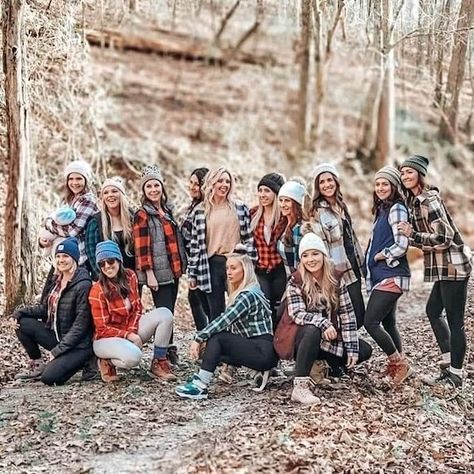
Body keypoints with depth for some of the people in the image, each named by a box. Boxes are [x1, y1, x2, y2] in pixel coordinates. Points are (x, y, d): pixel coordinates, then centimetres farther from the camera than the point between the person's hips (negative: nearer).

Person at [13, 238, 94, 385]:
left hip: (78, 345, -8)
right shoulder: (57, 280, 7)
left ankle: (78, 362, 4)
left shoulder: (83, 285, -18)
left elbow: (81, 324, -19)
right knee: (21, 322, -5)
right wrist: (20, 312, -5)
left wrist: (57, 350, -19)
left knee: (49, 377, -24)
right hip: (57, 336, 8)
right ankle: (37, 365, 9)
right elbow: (45, 308, 12)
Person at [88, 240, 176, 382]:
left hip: (131, 331, 6)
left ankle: (158, 363, -7)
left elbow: (137, 308, 3)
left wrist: (132, 331, -14)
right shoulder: (97, 291, -18)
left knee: (164, 314, -16)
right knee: (133, 357, -38)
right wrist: (127, 335, -23)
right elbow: (103, 328, -14)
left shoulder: (130, 276, -4)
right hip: (106, 338, -6)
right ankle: (107, 361, -3)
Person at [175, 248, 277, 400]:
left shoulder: (248, 295, -14)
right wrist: (203, 339, 0)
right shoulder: (241, 293, 15)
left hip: (264, 352, -10)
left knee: (216, 338, -22)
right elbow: (227, 323, 12)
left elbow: (224, 320, -23)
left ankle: (201, 386, -25)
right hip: (253, 348, 10)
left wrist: (199, 338, -20)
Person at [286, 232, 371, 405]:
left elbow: (347, 315, -5)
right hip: (303, 338, -4)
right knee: (312, 330, -38)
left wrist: (352, 349, -11)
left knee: (364, 351, -9)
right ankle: (300, 386, -36)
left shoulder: (336, 281, -3)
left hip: (330, 339, 4)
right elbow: (297, 313, -22)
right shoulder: (295, 281, -12)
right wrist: (322, 323, -38)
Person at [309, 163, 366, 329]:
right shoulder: (317, 211, -10)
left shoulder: (341, 205, 13)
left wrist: (361, 262, 17)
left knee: (359, 316, 8)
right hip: (338, 273, -8)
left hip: (354, 268, 8)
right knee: (357, 317, -7)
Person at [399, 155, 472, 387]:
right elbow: (423, 236, 18)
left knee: (454, 320, -2)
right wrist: (409, 236, 0)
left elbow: (443, 238, -21)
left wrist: (412, 234, -17)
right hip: (444, 266, 10)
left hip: (453, 265, -10)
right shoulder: (414, 201, 12)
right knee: (433, 310, 18)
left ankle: (455, 375, 7)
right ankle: (448, 366, 27)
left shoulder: (429, 200, -17)